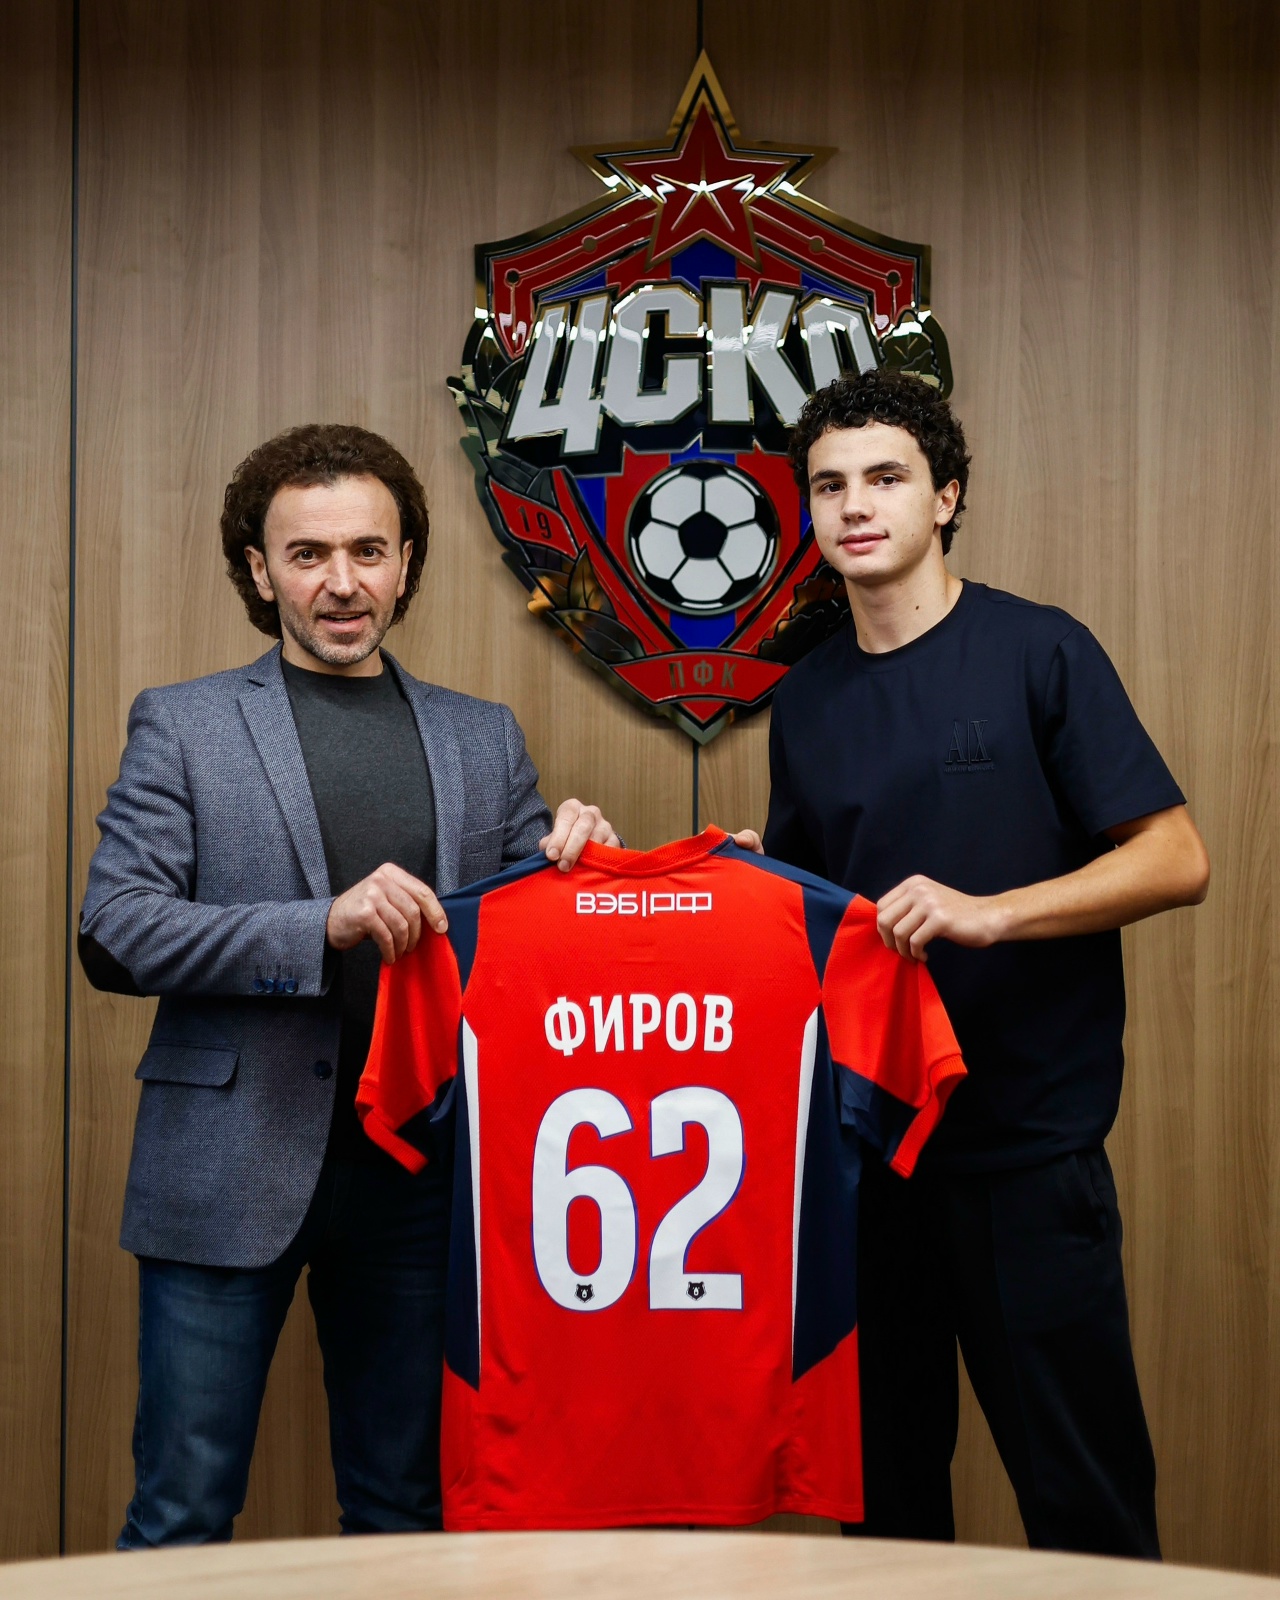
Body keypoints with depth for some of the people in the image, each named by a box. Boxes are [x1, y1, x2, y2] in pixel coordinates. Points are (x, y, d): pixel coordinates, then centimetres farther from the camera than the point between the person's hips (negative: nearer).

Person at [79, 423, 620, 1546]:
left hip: (421, 1171, 3)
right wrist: (324, 925, -19)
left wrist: (577, 860, -8)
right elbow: (115, 934, -7)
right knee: (183, 1514, 4)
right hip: (231, 1173, -2)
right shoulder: (183, 726, 2)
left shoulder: (484, 738, 12)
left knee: (407, 1511, 13)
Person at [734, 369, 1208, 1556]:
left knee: (1082, 1492, 2)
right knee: (886, 1479, 14)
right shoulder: (807, 700, 11)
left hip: (1027, 1135, -4)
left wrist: (989, 912, -21)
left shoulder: (1038, 653, -4)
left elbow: (1175, 859, -9)